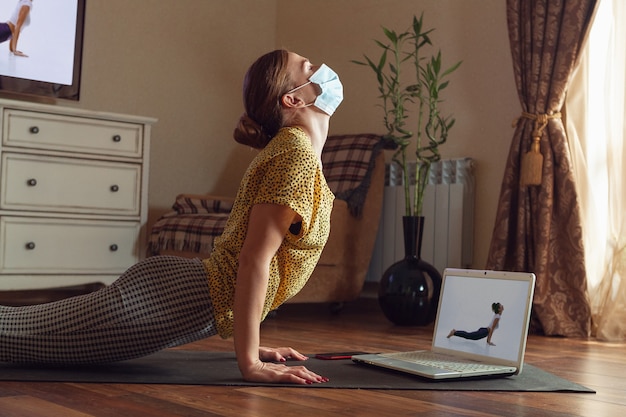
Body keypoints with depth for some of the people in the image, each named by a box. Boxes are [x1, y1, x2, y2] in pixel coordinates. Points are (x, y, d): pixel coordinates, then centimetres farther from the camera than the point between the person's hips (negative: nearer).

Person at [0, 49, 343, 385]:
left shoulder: (292, 146, 15)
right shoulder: (296, 151, -15)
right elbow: (254, 260, -20)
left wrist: (248, 344, 19)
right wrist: (249, 363, -19)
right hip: (176, 300, -9)